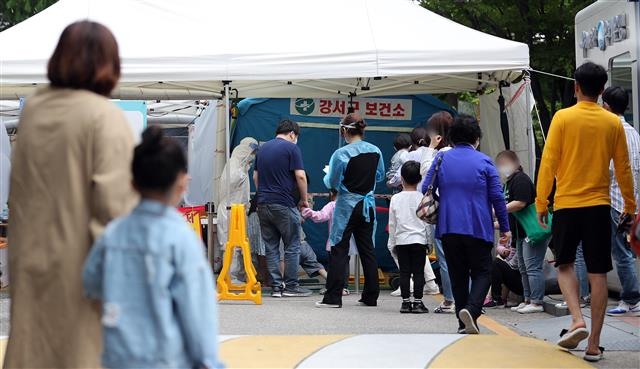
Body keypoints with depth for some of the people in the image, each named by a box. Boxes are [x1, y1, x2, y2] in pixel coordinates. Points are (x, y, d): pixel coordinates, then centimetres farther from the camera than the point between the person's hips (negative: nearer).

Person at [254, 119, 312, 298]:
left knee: (271, 247, 7)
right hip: (284, 205, -6)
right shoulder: (291, 148, -6)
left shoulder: (262, 148, 15)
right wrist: (304, 199, 0)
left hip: (263, 204, 6)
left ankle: (276, 286, 6)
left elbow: (255, 177, 18)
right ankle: (290, 286, 2)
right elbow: (300, 176, -11)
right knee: (292, 247, 2)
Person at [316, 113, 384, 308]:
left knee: (339, 250, -1)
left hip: (347, 206, -5)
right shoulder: (375, 151, 0)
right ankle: (371, 296, 15)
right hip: (368, 205, 5)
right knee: (367, 249, 12)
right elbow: (380, 176, 13)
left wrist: (328, 176, 12)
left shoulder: (341, 154, -16)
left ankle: (333, 297, -3)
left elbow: (332, 183, -9)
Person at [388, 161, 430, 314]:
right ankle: (417, 302, -2)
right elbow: (427, 221, 0)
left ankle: (406, 301, 5)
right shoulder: (422, 198, -3)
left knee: (404, 272, 6)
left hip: (401, 240, 1)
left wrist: (392, 244, 14)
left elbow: (392, 224, 5)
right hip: (419, 240, -1)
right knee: (418, 272, 1)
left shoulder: (396, 199, 1)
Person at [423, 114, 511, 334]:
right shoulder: (484, 162, -1)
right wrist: (505, 228, 4)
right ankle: (471, 310, -21)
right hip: (478, 229, -3)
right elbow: (497, 197, -2)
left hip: (448, 228, 3)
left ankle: (463, 323, 10)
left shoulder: (441, 159, 5)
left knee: (457, 275, 11)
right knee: (482, 273, 4)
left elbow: (426, 190, 6)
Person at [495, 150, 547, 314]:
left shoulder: (520, 179, -14)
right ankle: (528, 301, 22)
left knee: (532, 267, -11)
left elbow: (520, 203, -24)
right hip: (521, 233, 12)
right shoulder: (509, 182, 19)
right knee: (524, 269, 15)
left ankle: (536, 303, -11)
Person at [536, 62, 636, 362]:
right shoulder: (613, 123, 2)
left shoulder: (563, 118, -5)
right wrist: (630, 203, 20)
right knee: (598, 273, 4)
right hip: (599, 205, 2)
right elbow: (622, 167, 8)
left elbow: (548, 162, -6)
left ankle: (577, 320, -9)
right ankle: (594, 345, 5)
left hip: (567, 204, -1)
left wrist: (541, 202, 2)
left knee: (565, 264, 14)